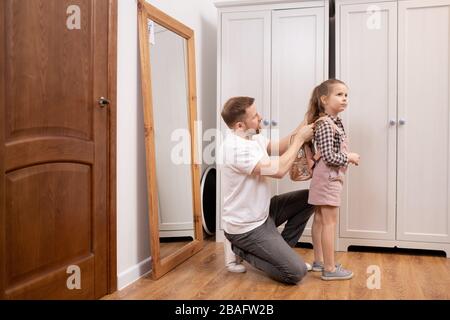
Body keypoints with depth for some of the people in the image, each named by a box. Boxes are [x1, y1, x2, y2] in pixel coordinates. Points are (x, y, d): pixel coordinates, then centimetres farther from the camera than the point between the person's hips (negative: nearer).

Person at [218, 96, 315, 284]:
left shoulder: (252, 135, 0)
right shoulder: (236, 148, -30)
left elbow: (275, 148, 13)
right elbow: (279, 170, -31)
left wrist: (296, 133, -6)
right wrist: (300, 138, -19)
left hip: (262, 213, 10)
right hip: (247, 227, -10)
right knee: (297, 272, -11)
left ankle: (280, 250, 16)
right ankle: (240, 249, 4)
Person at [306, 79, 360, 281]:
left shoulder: (334, 122, 12)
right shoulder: (326, 125, -19)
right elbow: (329, 157, -24)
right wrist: (350, 158, -11)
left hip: (327, 178, 10)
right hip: (328, 178, -10)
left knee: (320, 220, 14)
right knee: (329, 223, -4)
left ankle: (319, 261, 25)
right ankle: (329, 269, 4)